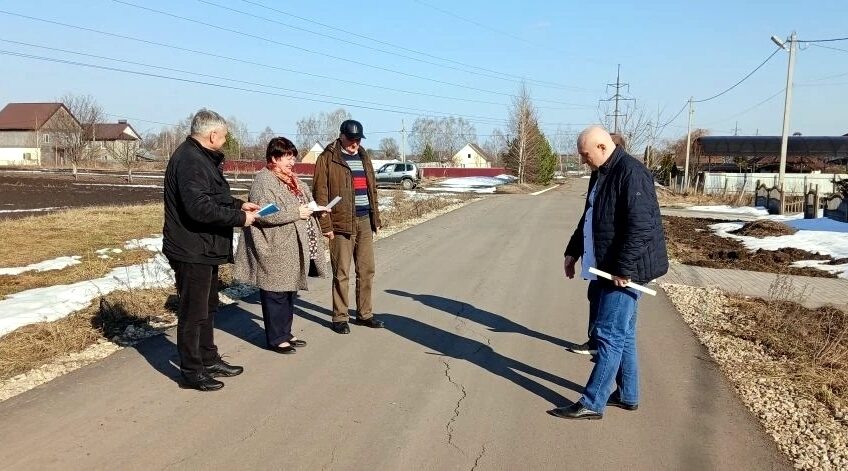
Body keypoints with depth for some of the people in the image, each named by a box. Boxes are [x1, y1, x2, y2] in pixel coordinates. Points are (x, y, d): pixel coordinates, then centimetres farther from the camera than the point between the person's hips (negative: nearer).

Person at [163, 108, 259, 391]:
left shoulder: (202, 158, 14)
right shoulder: (190, 161, -21)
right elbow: (200, 208, -29)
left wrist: (238, 205, 10)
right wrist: (239, 218, -21)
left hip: (204, 250, 11)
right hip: (191, 251, -11)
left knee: (208, 308, 20)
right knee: (193, 313, 0)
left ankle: (209, 360, 34)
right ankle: (191, 372, 11)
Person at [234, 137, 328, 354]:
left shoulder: (291, 180, 15)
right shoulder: (263, 181, -13)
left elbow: (304, 203, 26)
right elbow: (264, 214, -24)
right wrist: (296, 213, -20)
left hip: (293, 250, 9)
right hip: (276, 251, -9)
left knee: (289, 292, 16)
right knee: (276, 294, 0)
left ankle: (285, 333, 28)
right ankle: (275, 339, 11)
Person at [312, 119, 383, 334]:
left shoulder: (364, 157, 16)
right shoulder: (328, 159, -4)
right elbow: (320, 193, -8)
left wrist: (375, 218, 15)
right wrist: (325, 225, -14)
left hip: (364, 221, 6)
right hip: (341, 223, -6)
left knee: (366, 270, 10)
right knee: (341, 273, 0)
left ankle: (364, 314, 22)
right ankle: (339, 317, 12)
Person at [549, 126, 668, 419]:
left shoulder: (631, 173, -17)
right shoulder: (601, 175, 14)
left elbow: (641, 226, -24)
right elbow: (588, 219, 23)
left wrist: (624, 268, -25)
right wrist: (573, 252, 19)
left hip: (624, 270, -10)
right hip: (604, 269, 10)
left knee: (609, 335, -6)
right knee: (622, 333, 15)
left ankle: (592, 403, 0)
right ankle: (627, 395, 26)